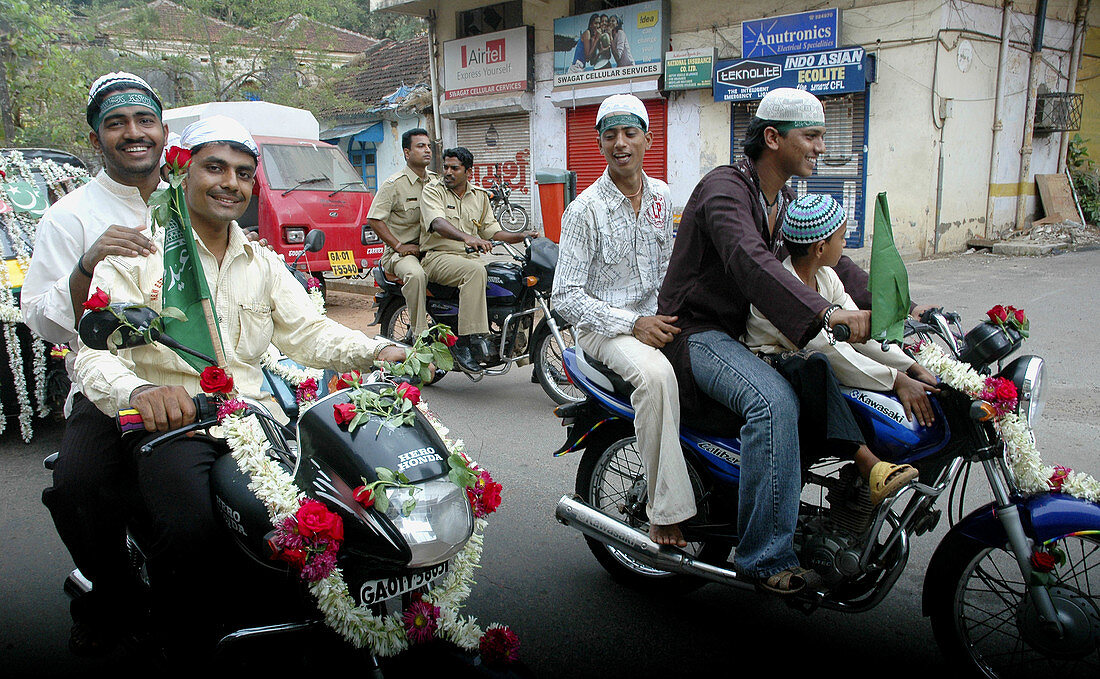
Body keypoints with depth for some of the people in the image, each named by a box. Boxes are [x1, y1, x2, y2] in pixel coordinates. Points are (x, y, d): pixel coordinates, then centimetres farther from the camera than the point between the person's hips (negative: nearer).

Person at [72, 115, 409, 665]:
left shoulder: (264, 264, 19)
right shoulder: (135, 255, 1)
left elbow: (307, 330, 9)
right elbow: (97, 351, -11)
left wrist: (376, 351, -11)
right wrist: (139, 392, -35)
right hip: (169, 423, -4)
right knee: (189, 531, -31)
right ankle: (186, 653, -5)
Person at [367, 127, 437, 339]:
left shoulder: (436, 181, 16)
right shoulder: (394, 184, -3)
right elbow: (374, 219, -7)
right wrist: (399, 246, -14)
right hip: (401, 252, -6)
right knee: (416, 274, -37)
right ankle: (419, 333, -28)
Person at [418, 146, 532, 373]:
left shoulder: (480, 195, 17)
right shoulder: (433, 190, 0)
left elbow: (491, 229, 15)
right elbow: (438, 223, -19)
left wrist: (520, 236, -3)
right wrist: (467, 237, -37)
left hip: (471, 257, 6)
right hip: (438, 256, -5)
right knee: (475, 270, -36)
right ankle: (468, 338, -37)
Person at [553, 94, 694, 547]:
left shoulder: (662, 197, 11)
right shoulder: (586, 208, -7)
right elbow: (565, 296, -11)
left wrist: (670, 316, 2)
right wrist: (632, 324, -20)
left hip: (656, 318, 6)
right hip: (603, 326, -6)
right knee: (657, 374, -36)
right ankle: (665, 510, -28)